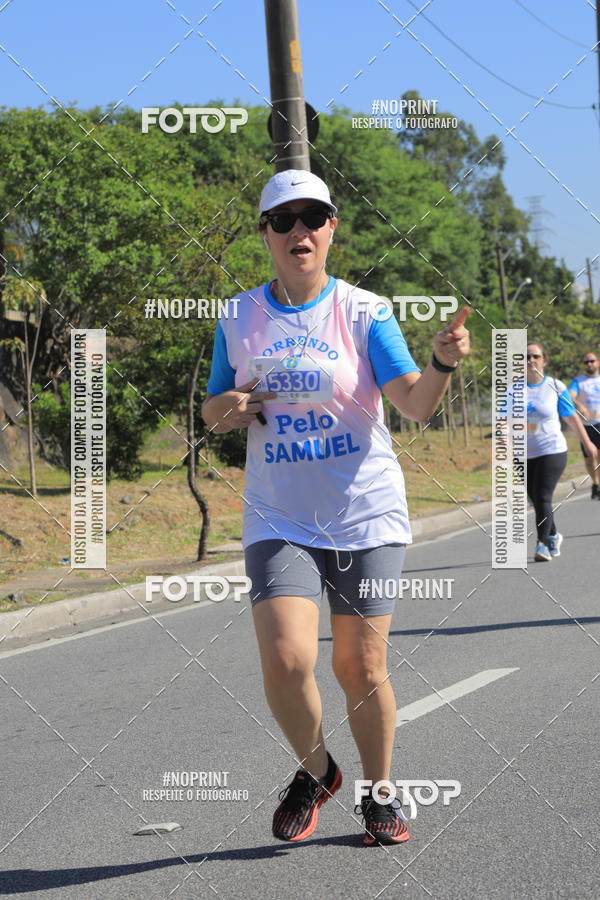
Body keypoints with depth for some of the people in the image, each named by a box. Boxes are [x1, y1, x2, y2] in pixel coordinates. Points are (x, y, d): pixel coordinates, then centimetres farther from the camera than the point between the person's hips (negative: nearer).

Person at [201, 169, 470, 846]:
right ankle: (315, 772, 14)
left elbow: (414, 403, -12)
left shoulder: (364, 312, -2)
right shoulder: (238, 319, 5)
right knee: (286, 661, -15)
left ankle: (379, 795, 25)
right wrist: (229, 407, -8)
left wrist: (443, 363, -33)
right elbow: (212, 413, 15)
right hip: (279, 521, 1)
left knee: (362, 669, 2)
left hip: (365, 515, -1)